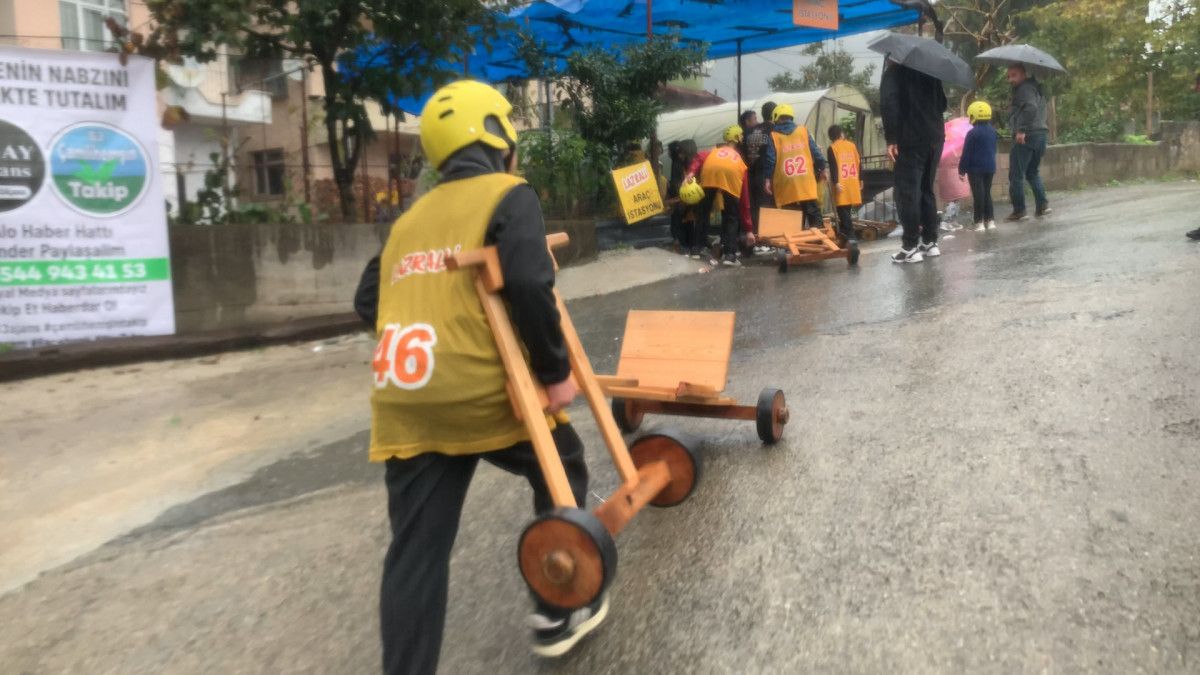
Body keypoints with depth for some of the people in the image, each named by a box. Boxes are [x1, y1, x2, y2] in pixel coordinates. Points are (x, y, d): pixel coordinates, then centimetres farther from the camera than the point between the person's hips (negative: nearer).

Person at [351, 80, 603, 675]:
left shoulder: (409, 218, 21)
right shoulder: (508, 195, 1)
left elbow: (367, 303, 22)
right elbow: (529, 285, -15)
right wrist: (554, 369, -7)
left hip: (401, 402, 6)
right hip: (479, 391, -5)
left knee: (416, 550, 9)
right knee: (563, 467, 21)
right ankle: (557, 614, 30)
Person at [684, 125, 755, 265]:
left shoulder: (712, 152, 41)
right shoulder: (740, 163, 39)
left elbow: (699, 158, 13)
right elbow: (745, 198, 39)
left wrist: (691, 173, -3)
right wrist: (748, 230, 42)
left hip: (710, 170, 0)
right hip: (731, 174, 0)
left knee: (703, 212, 20)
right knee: (731, 217, 16)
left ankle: (696, 249, 22)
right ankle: (729, 254, 7)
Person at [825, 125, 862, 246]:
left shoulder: (832, 148, -3)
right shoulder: (852, 145, 10)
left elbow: (833, 166, -12)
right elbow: (859, 162, 11)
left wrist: (835, 182, -16)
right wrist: (860, 179, 18)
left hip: (841, 183, -5)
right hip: (853, 182, 5)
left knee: (842, 209, -6)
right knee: (848, 209, 15)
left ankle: (851, 236, -16)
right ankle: (845, 231, 21)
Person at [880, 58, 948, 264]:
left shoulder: (894, 71, -1)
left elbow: (889, 103, -15)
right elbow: (942, 103, 23)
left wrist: (891, 138, -16)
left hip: (910, 140, -6)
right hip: (935, 138, 6)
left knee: (907, 192, -5)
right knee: (927, 190, 15)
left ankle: (911, 248, -8)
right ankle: (930, 242, 15)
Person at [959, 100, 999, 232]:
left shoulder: (972, 133, -14)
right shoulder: (993, 131, 7)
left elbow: (966, 153, -13)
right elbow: (993, 150, 16)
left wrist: (962, 169, -6)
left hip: (975, 168, -6)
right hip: (990, 167, 6)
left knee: (978, 194, -3)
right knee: (987, 193, 14)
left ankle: (979, 222, -3)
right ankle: (990, 220, 14)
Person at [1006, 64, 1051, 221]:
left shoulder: (1024, 89, -11)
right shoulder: (1036, 88, 20)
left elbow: (1031, 108, -26)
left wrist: (1022, 130, -28)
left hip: (1026, 136, -10)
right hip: (1041, 133, 10)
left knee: (1016, 175, -3)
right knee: (1033, 172, 19)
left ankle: (1019, 211, -1)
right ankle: (1042, 204, 8)